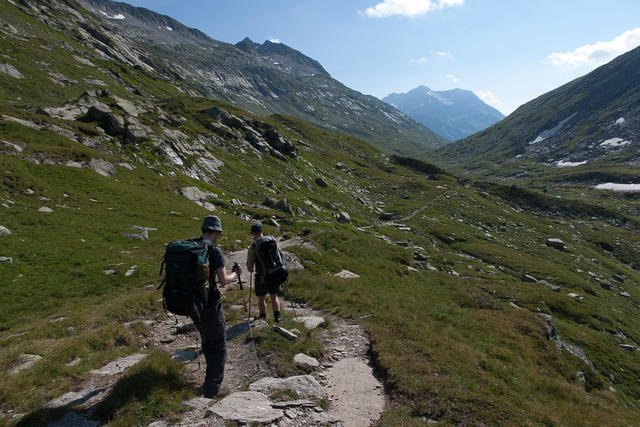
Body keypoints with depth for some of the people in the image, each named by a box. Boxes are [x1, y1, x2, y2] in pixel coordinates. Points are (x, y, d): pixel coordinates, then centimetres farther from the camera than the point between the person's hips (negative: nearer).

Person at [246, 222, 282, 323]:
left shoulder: (253, 247, -12)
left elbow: (249, 266, -6)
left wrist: (250, 270, 16)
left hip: (261, 277, -3)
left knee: (261, 299, 17)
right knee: (274, 297, 19)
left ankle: (263, 318, 30)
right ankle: (277, 316, 9)